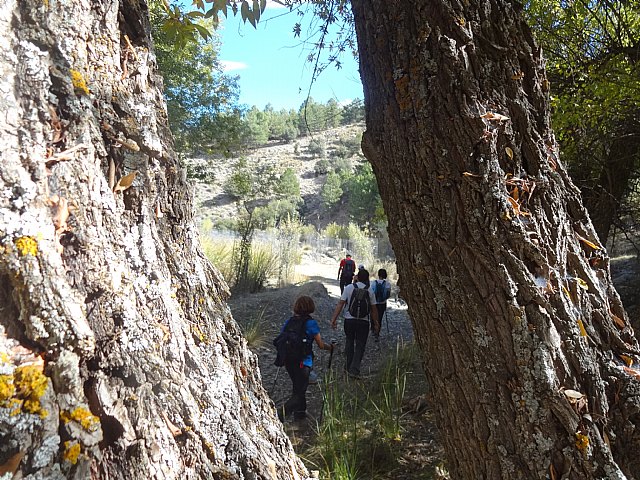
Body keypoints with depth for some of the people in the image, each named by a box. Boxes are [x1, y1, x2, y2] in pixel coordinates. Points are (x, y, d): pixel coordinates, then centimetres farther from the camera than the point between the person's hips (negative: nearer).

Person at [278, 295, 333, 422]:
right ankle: (283, 411, -18)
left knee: (298, 387, 25)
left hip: (288, 361, 6)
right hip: (303, 362, -6)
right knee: (299, 391, 2)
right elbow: (321, 345, -6)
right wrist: (330, 347, 14)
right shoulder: (311, 323, -11)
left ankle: (300, 412, 34)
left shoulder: (288, 321, 3)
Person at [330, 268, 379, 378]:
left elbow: (340, 304, -7)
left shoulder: (349, 288, -2)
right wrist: (376, 324, 13)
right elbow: (373, 310, 2)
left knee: (349, 343, 18)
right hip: (363, 321, -1)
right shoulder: (369, 291, -1)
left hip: (349, 320, 1)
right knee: (360, 345, 6)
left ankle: (349, 366, 29)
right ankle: (354, 370, -1)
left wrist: (334, 319, -4)